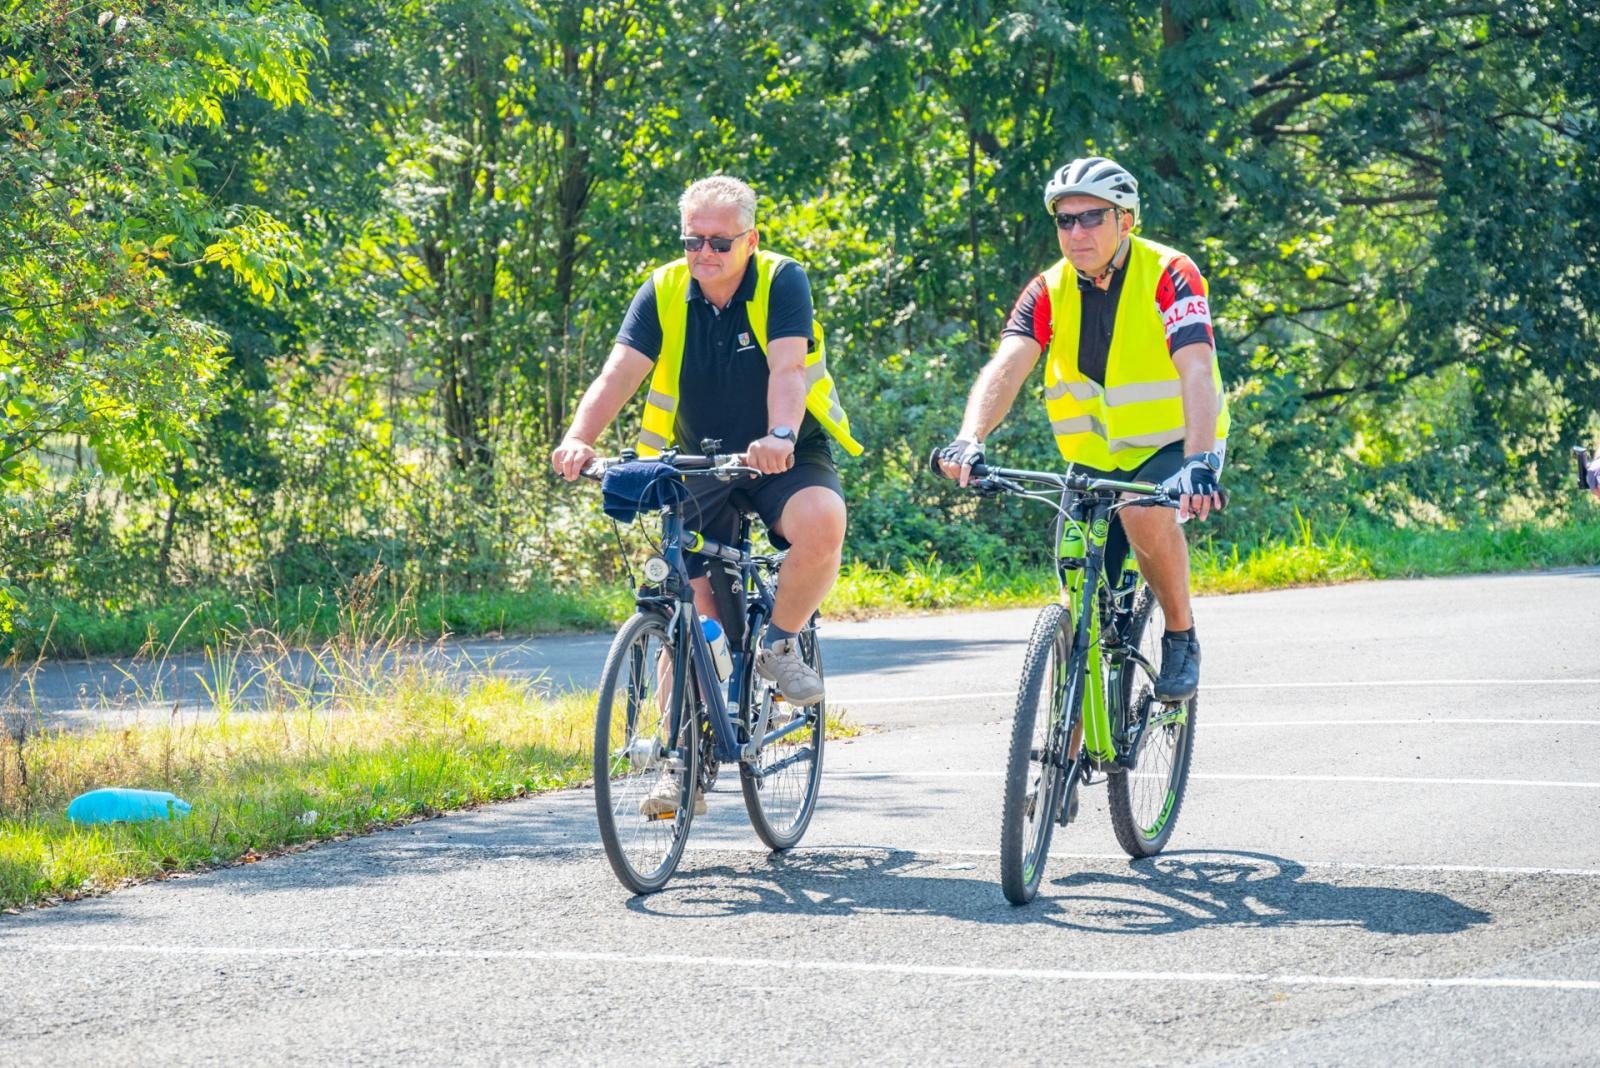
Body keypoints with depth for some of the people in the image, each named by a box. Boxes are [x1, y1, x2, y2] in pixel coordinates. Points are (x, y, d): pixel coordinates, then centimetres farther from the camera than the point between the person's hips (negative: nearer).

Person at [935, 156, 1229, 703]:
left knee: (1144, 509, -36)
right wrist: (969, 440, -43)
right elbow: (1006, 366, -22)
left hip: (1171, 445, -4)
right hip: (1094, 460, 4)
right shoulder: (1049, 291, -7)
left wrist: (1199, 461, -48)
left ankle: (1181, 635, -12)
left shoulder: (1168, 275, -17)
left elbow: (1196, 370, -31)